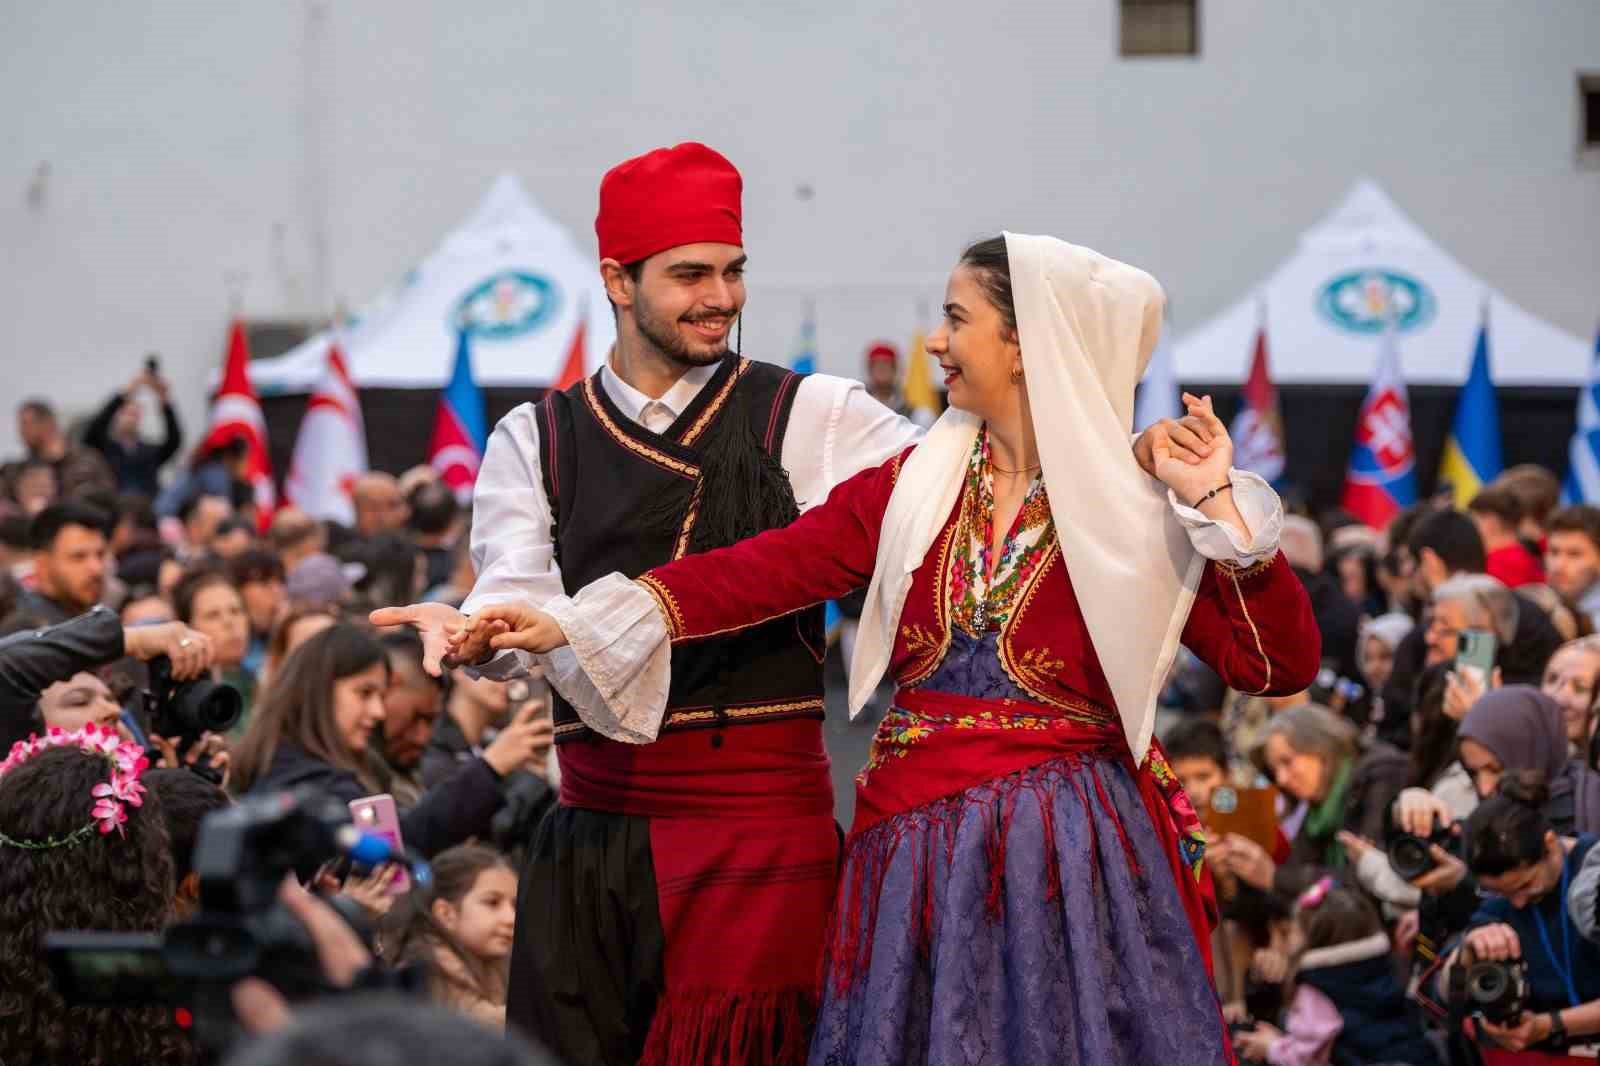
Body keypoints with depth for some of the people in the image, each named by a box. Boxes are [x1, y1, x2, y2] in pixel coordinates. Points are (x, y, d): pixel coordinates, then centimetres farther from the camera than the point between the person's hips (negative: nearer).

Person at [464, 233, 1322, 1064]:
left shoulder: (1137, 503, -3)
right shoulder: (917, 485, 7)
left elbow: (1281, 666, -5)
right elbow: (758, 572, 0)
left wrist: (1219, 508, -14)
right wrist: (568, 623, -9)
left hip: (1078, 860, -3)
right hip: (918, 855, 3)